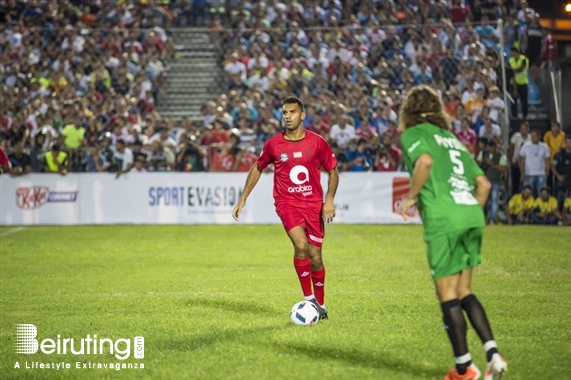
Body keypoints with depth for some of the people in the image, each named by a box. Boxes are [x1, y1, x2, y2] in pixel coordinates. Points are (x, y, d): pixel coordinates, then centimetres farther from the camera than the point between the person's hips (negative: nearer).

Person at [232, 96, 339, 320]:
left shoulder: (317, 142, -2)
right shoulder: (273, 144, -1)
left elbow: (333, 171, 7)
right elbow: (257, 168, 15)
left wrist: (329, 201, -5)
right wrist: (243, 199, 13)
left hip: (314, 204, 1)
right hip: (287, 203, -1)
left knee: (315, 257, 4)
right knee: (301, 245, -25)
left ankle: (320, 304, 25)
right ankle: (308, 298, -11)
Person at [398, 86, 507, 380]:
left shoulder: (412, 134, 6)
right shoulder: (452, 139, 25)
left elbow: (425, 160, -17)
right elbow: (483, 183, 19)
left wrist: (412, 196, -5)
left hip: (443, 219, -7)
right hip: (472, 215, 7)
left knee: (448, 297, 2)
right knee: (464, 292, 15)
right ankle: (493, 353, 2)